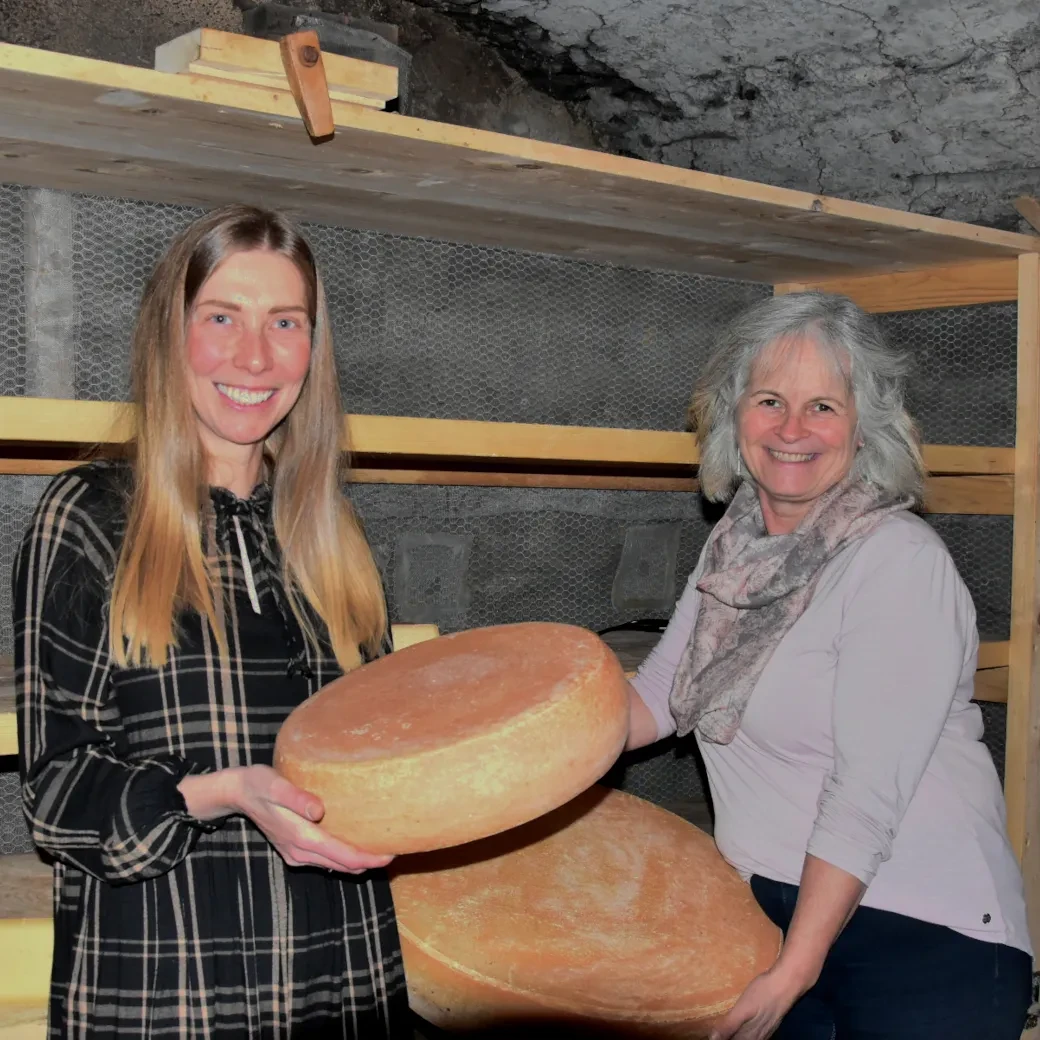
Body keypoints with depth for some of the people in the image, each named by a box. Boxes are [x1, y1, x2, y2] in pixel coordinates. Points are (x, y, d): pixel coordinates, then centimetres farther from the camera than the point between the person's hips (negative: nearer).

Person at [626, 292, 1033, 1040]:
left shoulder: (899, 562, -18)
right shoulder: (736, 542, 4)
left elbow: (870, 792, -21)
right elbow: (662, 692, 10)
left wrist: (795, 972, -21)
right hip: (769, 904, 6)